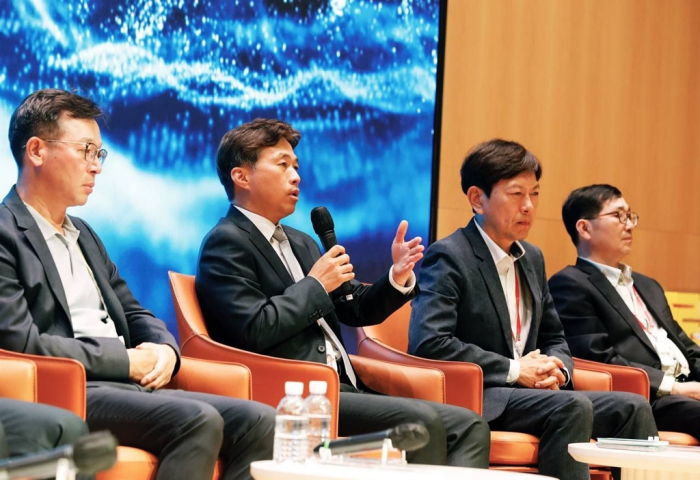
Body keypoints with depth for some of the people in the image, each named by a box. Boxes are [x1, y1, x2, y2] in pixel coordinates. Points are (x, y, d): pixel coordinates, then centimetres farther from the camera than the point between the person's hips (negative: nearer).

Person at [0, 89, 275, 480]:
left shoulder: (83, 235, 24)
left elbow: (134, 315, 27)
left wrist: (165, 349, 2)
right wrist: (127, 361, -10)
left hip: (130, 388, 9)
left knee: (258, 420, -13)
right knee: (198, 421, -32)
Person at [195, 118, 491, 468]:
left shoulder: (300, 244, 24)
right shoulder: (226, 243, -4)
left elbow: (356, 310, 23)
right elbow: (254, 330, -17)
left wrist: (398, 278, 4)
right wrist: (316, 285, -6)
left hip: (342, 392, 9)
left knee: (467, 424, -7)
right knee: (420, 421, -25)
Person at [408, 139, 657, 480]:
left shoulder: (532, 259, 18)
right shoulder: (448, 257, -7)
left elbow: (554, 338, 25)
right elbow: (428, 342, -20)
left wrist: (554, 369, -1)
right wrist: (513, 370, -17)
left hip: (527, 391, 8)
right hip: (473, 398, -8)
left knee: (632, 408, -11)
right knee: (573, 407, -31)